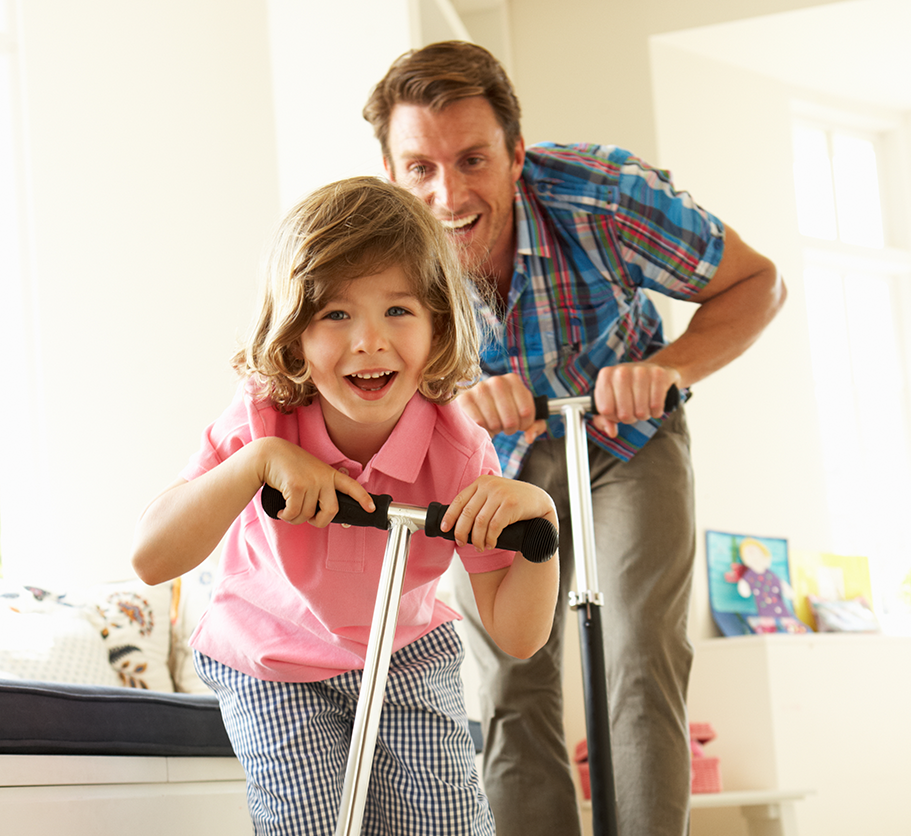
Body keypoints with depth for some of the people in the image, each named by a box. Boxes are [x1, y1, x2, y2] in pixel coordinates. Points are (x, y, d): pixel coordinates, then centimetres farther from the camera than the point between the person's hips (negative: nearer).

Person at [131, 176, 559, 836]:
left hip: (409, 655, 1)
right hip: (270, 665, -1)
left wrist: (537, 513, -35)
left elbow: (517, 636, -18)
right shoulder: (265, 421, -22)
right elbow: (151, 558, -31)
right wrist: (259, 461, -40)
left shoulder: (458, 451, -21)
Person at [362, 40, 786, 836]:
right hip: (498, 451, 2)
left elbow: (757, 282, -21)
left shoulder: (607, 196, -34)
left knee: (643, 654, -16)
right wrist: (452, 399, -49)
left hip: (628, 437, -2)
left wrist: (667, 368, -40)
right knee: (512, 686, -3)